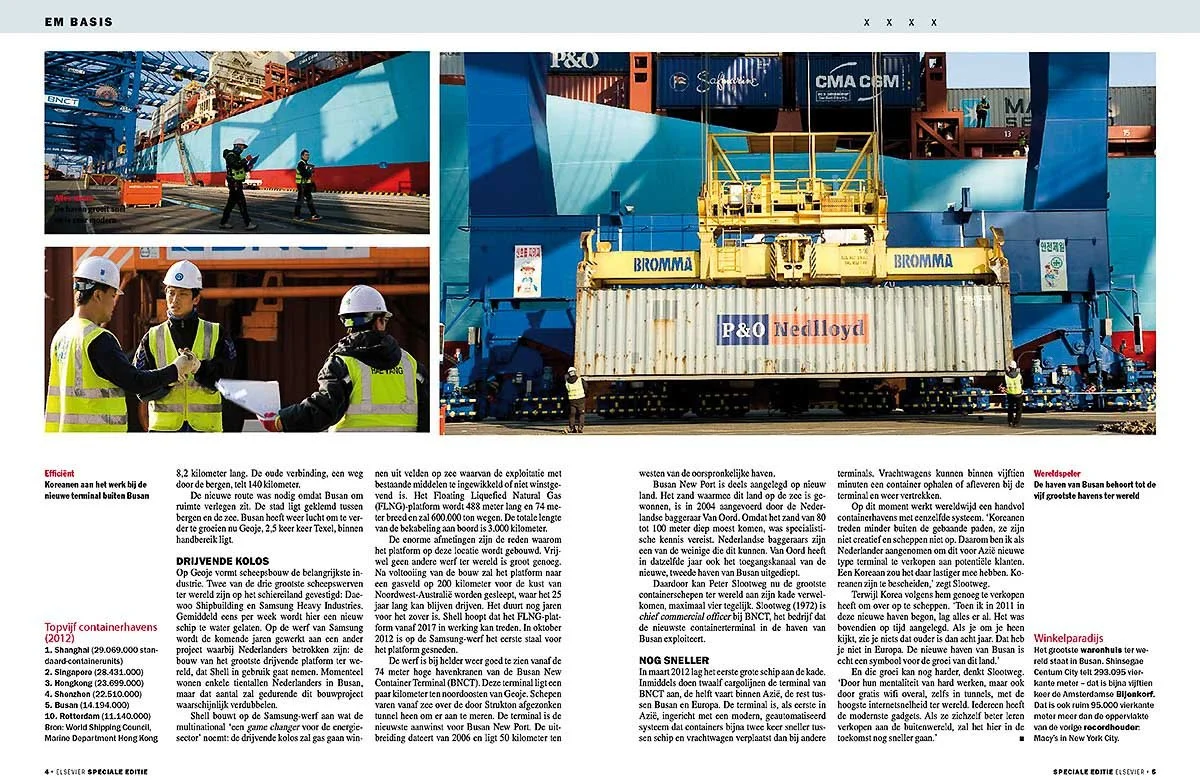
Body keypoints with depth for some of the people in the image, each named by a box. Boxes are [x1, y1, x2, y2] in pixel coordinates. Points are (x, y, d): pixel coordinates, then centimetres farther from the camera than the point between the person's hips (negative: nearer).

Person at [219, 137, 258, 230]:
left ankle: (224, 222, 18)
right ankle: (248, 224, -12)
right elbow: (236, 165, -30)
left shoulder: (237, 156, 19)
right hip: (234, 183, -10)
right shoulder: (230, 155, -12)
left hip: (237, 183, 10)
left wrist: (249, 166, 0)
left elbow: (243, 169, 19)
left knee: (231, 203, 13)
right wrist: (246, 159, -26)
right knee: (242, 203, -11)